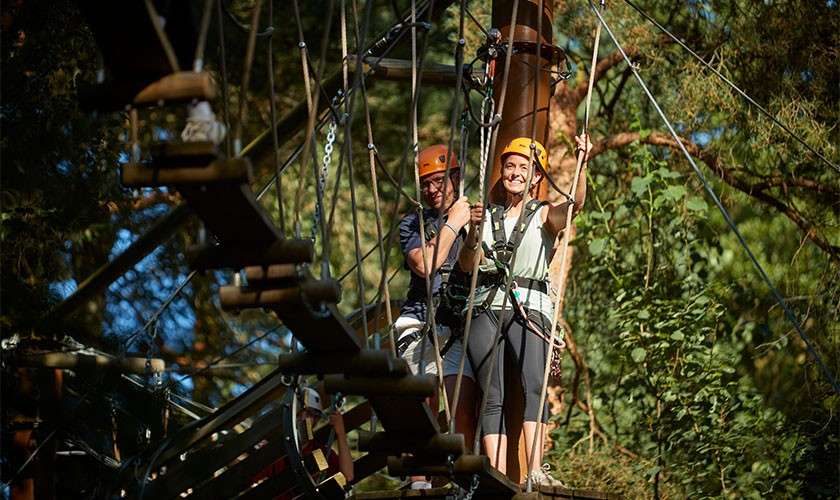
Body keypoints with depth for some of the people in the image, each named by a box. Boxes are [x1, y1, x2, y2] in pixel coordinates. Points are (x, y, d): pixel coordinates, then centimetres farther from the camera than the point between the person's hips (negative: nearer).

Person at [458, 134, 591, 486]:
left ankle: (536, 472, -34)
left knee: (534, 386, -24)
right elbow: (467, 264, 10)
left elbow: (576, 203, -10)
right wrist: (474, 233, -9)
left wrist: (581, 165, -26)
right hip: (486, 309, 3)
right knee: (493, 396, -7)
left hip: (529, 309, -3)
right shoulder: (488, 216, 21)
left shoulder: (545, 216, 12)